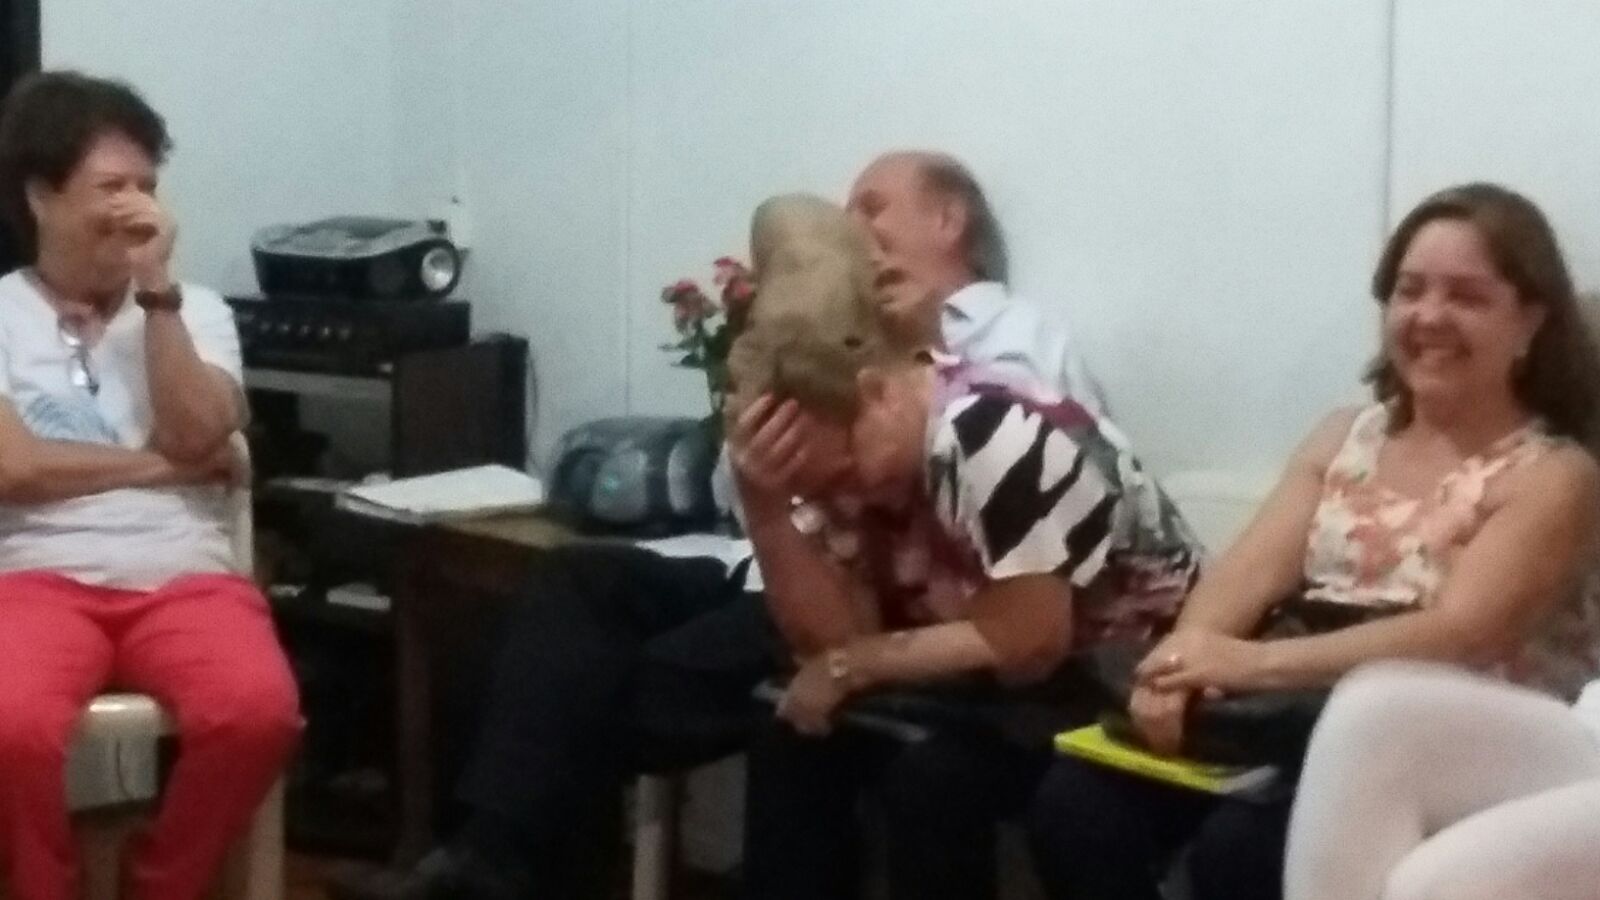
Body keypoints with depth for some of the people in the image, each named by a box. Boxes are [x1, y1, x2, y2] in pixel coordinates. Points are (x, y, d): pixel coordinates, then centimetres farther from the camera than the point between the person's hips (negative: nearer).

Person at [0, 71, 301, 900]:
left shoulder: (196, 310, 17)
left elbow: (198, 437, -1)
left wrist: (157, 292, -3)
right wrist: (161, 464, 0)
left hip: (183, 576, 2)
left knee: (260, 712, -31)